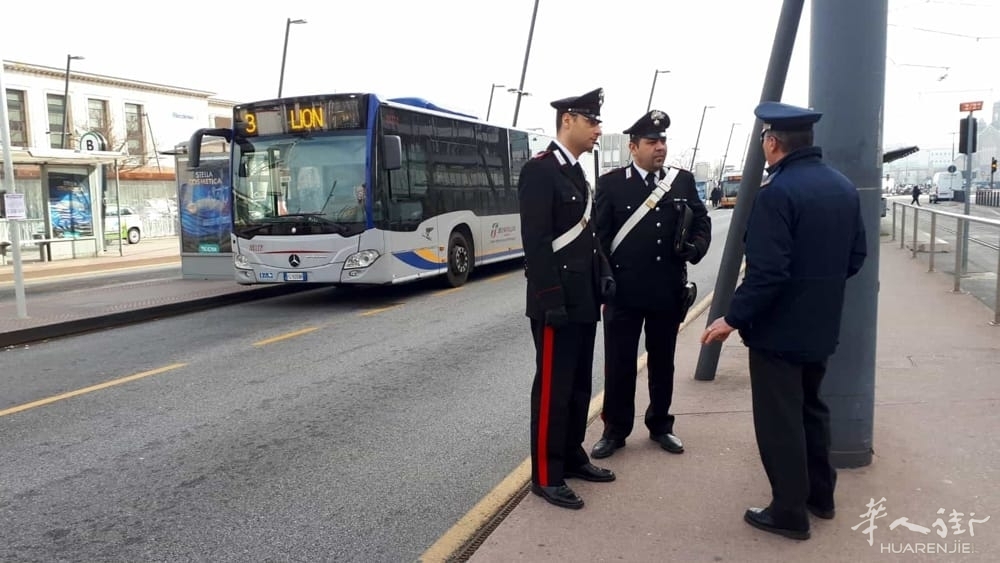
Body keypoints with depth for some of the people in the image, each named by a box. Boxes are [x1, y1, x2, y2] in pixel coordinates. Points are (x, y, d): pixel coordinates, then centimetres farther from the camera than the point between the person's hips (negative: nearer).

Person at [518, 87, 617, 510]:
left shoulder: (577, 173, 15)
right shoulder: (540, 171, -14)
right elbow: (535, 242, -20)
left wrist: (603, 272, 11)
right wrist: (551, 300, -23)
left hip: (582, 300, 9)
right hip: (558, 303, -9)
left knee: (579, 383, 16)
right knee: (553, 387, -1)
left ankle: (572, 457, 30)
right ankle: (546, 476, 9)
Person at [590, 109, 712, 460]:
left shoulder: (683, 181, 6)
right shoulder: (611, 183, -3)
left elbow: (702, 222, 13)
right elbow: (599, 235, -3)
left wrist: (695, 248, -8)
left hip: (668, 291, 3)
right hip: (624, 291, -3)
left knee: (662, 362, 15)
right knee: (619, 364, 5)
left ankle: (660, 426, 30)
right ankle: (615, 431, 19)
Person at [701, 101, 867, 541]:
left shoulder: (777, 192, -21)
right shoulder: (844, 187, 5)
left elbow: (767, 272, -26)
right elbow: (855, 257, 12)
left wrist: (733, 318, -17)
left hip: (779, 327, -8)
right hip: (821, 325, 9)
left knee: (780, 421, 4)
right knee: (810, 408, 23)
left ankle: (790, 512, 16)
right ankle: (820, 494, 36)